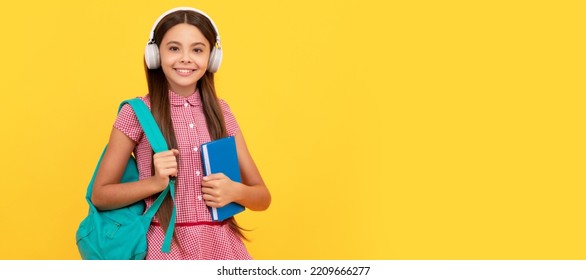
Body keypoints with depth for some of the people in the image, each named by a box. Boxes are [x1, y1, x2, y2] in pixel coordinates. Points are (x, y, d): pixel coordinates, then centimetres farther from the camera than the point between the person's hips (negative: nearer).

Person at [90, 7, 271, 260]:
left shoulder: (221, 112, 4)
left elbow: (263, 197, 7)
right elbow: (100, 195, -2)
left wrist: (235, 191, -14)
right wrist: (156, 182, -17)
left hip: (222, 246, 3)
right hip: (167, 246, -3)